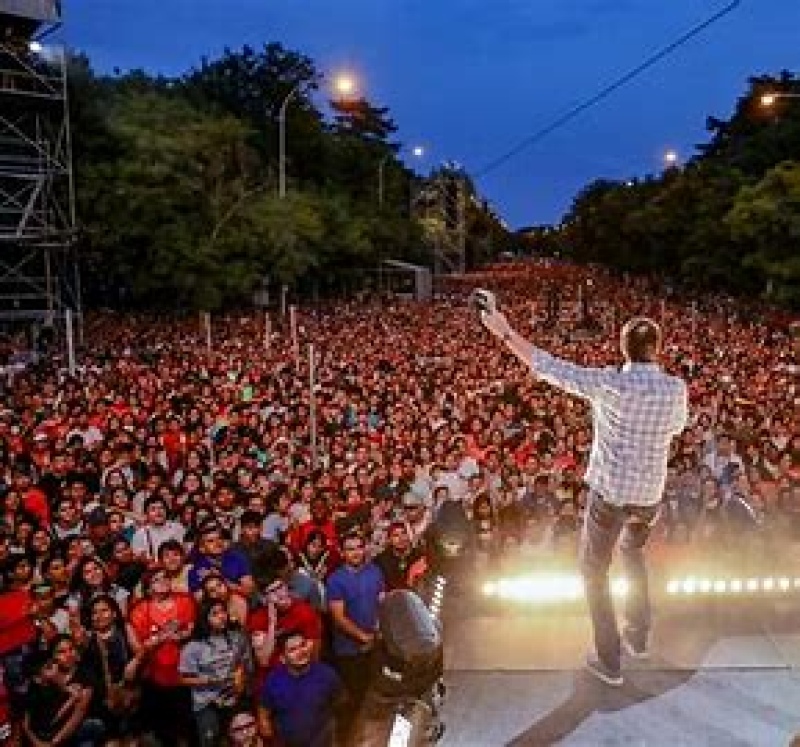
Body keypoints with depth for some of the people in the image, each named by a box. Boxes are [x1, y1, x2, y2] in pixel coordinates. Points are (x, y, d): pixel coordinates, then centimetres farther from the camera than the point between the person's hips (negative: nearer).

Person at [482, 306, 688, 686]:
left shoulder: (610, 383, -19)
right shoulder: (676, 388, -7)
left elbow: (548, 367, -17)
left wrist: (505, 333, -9)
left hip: (610, 493, -4)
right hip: (649, 495, 5)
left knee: (594, 571, 13)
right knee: (634, 555, 32)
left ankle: (609, 662, 19)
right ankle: (638, 636, 43)